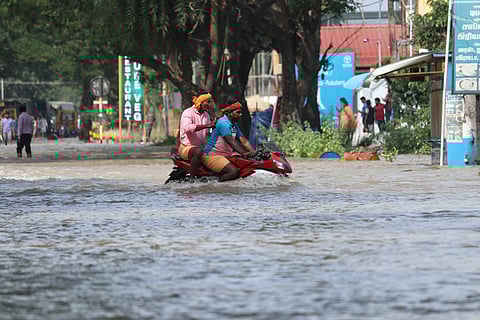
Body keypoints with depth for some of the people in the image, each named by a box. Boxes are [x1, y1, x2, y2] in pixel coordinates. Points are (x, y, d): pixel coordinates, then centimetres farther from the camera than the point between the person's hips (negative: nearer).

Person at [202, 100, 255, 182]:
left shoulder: (234, 125, 15)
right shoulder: (223, 123, -16)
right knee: (234, 172, -29)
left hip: (227, 155, 10)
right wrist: (243, 153, -37)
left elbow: (243, 140, 10)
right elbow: (231, 141, -27)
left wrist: (253, 152, -6)